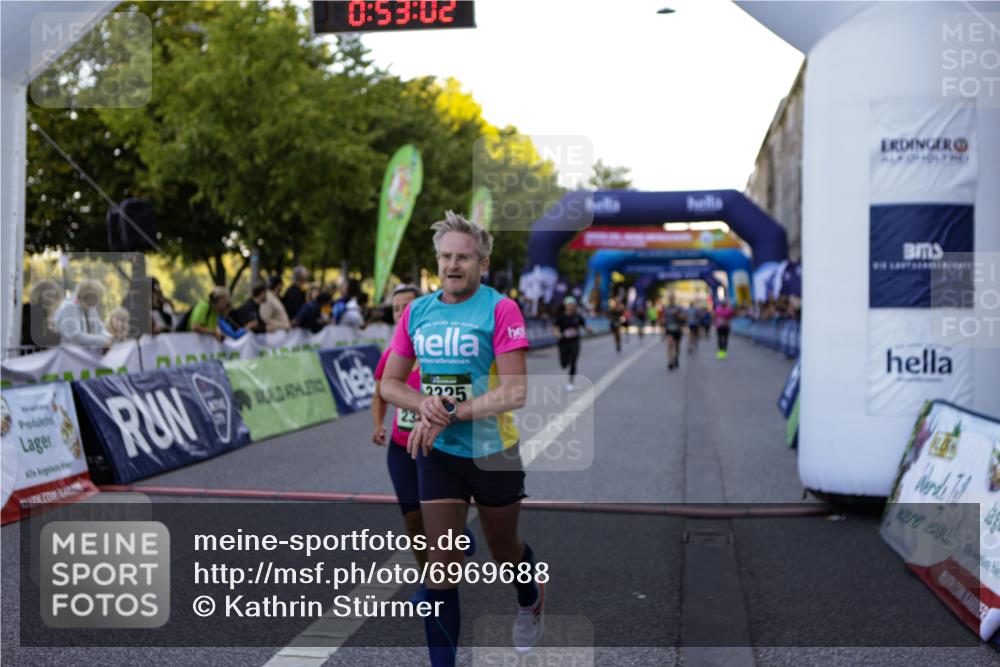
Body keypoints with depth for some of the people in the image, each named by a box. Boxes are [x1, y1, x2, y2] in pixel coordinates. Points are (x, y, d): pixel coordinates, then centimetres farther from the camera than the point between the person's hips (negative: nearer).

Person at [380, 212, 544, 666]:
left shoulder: (500, 309, -13)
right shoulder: (416, 312, 2)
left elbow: (515, 392, -19)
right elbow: (389, 383, 7)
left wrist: (449, 415, -23)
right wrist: (423, 403, -14)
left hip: (494, 452, -3)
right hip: (437, 454, 3)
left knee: (504, 550, 18)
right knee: (441, 565, -2)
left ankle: (531, 601, 52)